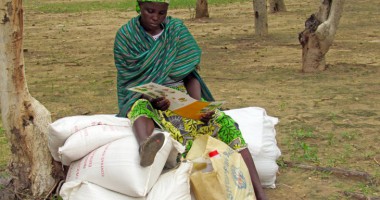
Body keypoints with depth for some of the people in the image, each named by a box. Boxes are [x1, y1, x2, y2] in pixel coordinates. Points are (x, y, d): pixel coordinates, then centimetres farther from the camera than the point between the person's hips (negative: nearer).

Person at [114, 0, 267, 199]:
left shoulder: (177, 29, 1)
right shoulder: (125, 35, -4)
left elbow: (191, 74, 0)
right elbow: (128, 80, -6)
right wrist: (150, 98, -27)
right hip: (143, 97, -2)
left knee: (223, 122, -24)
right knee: (140, 108, -39)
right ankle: (145, 148, -75)